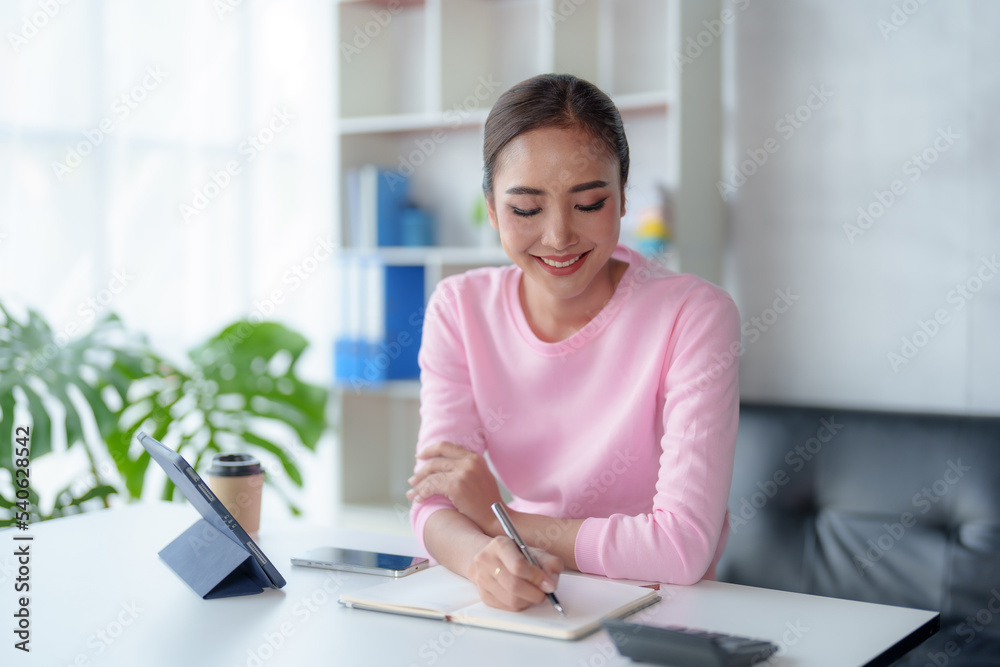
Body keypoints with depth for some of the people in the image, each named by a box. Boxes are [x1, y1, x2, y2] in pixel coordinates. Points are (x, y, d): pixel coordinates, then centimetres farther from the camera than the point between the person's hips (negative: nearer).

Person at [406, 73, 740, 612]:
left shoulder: (695, 316, -17)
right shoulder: (459, 310, -4)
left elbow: (684, 547, -23)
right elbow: (433, 503, -9)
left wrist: (497, 517, -17)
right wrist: (486, 557, -32)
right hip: (528, 609, 3)